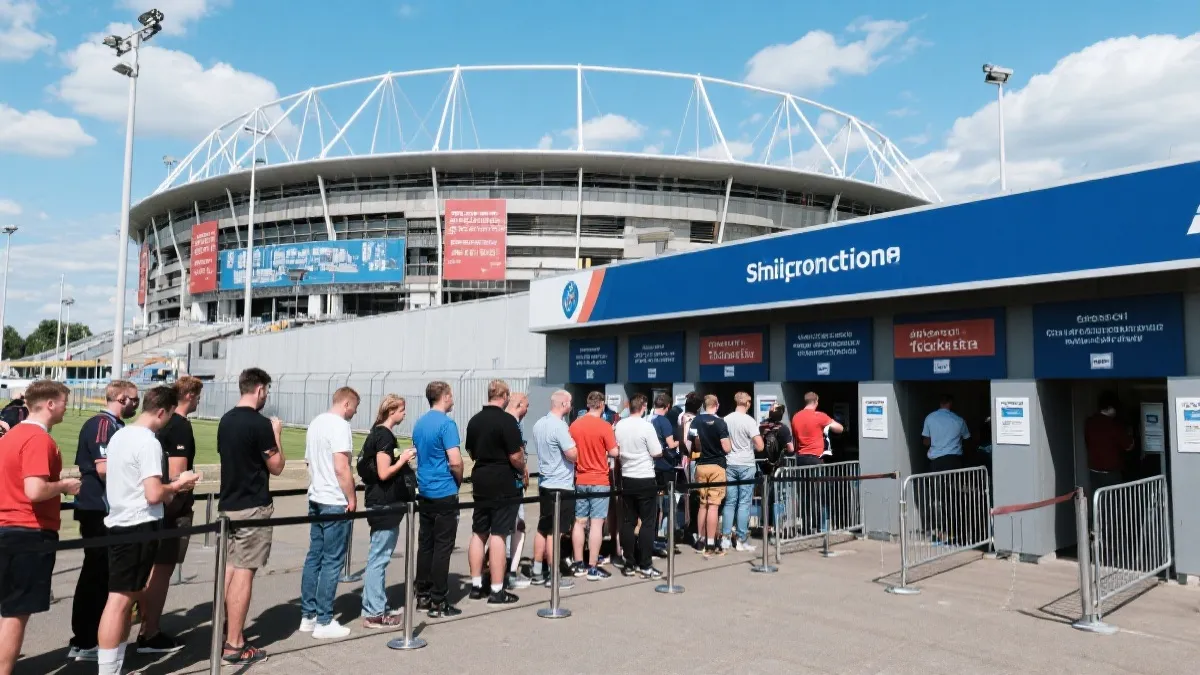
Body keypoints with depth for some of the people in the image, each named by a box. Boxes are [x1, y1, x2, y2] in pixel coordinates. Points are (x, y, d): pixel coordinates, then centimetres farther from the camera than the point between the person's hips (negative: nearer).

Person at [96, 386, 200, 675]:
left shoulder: (119, 435, 11)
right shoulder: (149, 443, -18)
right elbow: (153, 495, -23)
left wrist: (168, 488, 14)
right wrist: (177, 484, -6)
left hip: (118, 523, 10)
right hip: (139, 527, -9)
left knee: (126, 597, 16)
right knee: (120, 600, -5)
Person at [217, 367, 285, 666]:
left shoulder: (225, 420, 8)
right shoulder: (260, 423, -17)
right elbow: (276, 467, -10)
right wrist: (276, 433, 0)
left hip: (228, 504, 8)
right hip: (252, 508, -8)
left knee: (230, 569, 16)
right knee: (243, 573, -4)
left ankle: (229, 632, 26)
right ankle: (234, 646, 1)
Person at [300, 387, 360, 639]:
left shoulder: (315, 423, 12)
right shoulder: (340, 426, -17)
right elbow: (341, 468, -22)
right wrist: (352, 498, -13)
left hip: (315, 499, 9)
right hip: (335, 503, -9)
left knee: (314, 557, 14)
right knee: (332, 562, -2)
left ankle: (308, 616, 21)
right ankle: (324, 622, 4)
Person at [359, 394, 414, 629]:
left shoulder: (378, 433, 13)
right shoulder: (385, 436, -17)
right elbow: (384, 473, -21)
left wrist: (401, 459, 13)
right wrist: (403, 459, -9)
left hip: (381, 503, 10)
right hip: (384, 505, -10)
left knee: (379, 557, 16)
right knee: (378, 558, -4)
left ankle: (378, 607, 25)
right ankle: (373, 614, 3)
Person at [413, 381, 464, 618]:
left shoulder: (419, 423, 10)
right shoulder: (446, 424, -16)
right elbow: (455, 462, -22)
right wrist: (459, 480, -1)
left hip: (424, 492, 8)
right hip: (445, 494, -8)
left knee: (425, 545, 13)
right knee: (442, 548, -2)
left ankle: (422, 596, 19)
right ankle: (438, 603, 2)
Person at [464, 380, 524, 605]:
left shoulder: (474, 420, 8)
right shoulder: (507, 420, -15)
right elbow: (515, 457, -16)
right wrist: (522, 470, 2)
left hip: (480, 481, 7)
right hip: (502, 484, -7)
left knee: (478, 533, 12)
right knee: (498, 535, -3)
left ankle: (476, 586, 20)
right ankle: (497, 591, 2)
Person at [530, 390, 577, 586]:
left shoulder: (538, 425, 8)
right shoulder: (559, 426, -19)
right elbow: (573, 454, -21)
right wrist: (572, 442, -2)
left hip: (545, 484, 9)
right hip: (561, 486, -9)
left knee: (542, 529, 14)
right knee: (555, 532, -1)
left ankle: (538, 572, 20)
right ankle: (553, 575, 6)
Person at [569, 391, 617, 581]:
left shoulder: (574, 425, 2)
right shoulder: (604, 426, -12)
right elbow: (614, 453, -9)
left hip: (579, 481, 5)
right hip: (599, 481, -5)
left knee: (579, 522, 10)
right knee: (596, 523, -2)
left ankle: (579, 565, 16)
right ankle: (593, 568, 0)